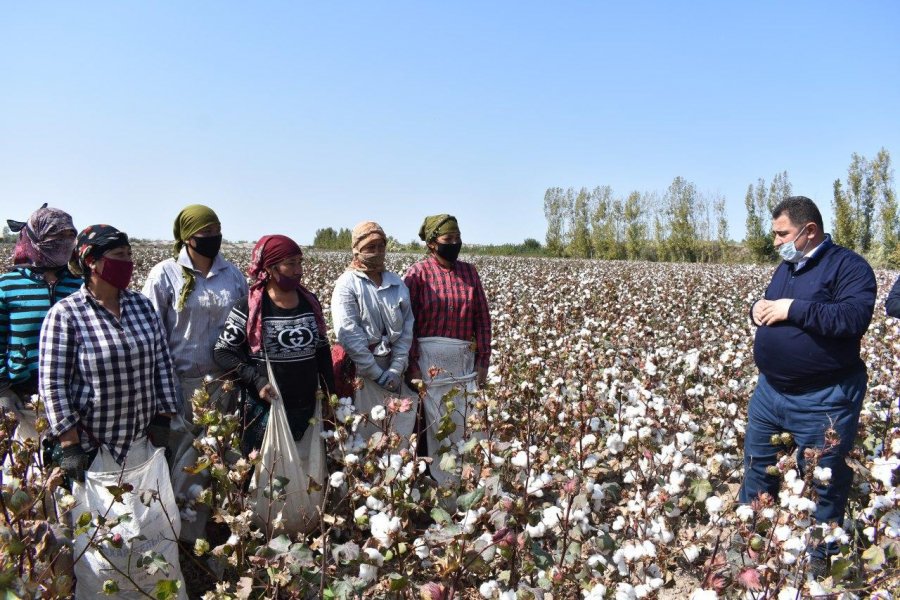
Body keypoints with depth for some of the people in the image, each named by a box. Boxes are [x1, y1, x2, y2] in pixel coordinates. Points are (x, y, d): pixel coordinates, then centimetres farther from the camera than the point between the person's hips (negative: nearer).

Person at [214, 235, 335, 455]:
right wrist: (256, 380, -16)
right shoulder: (249, 307, -9)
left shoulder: (311, 302, 5)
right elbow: (223, 352, -4)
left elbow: (322, 350, 13)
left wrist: (329, 394, 11)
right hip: (264, 410, -4)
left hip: (306, 409, 4)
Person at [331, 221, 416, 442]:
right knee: (367, 432, -1)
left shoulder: (397, 284, 10)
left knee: (401, 432, 5)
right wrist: (377, 373, -14)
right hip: (362, 371, -4)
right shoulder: (347, 284, -5)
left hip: (394, 369, 4)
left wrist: (396, 369, -7)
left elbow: (406, 328, 5)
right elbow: (349, 334, -13)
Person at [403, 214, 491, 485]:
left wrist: (483, 360, 5)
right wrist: (412, 365, -11)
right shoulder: (418, 273, -4)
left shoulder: (469, 272, 8)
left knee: (463, 425, 7)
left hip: (464, 360, 4)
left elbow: (482, 318, 9)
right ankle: (440, 482, 15)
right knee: (435, 423, 3)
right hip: (430, 359, -4)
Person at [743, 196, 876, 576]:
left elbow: (855, 317, -27)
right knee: (757, 463, 20)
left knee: (823, 482, 8)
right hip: (770, 389, 8)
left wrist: (793, 308, -24)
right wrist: (757, 309, -2)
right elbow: (768, 308, 22)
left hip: (823, 399, -8)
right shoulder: (787, 267, 12)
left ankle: (820, 556, 27)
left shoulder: (849, 266, -13)